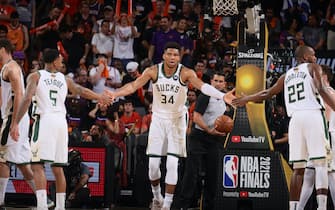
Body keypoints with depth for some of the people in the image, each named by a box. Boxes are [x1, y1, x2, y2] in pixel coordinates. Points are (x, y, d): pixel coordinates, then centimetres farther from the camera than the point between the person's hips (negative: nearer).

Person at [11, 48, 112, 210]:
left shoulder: (35, 77, 3)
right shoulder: (65, 79, 15)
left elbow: (27, 99, -9)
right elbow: (81, 91, 24)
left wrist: (16, 123, -12)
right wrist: (99, 97, 43)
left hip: (44, 121, -4)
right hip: (61, 123, 4)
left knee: (38, 166, -7)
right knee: (58, 168, 12)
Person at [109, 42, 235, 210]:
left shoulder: (186, 73, -15)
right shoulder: (153, 71, -9)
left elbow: (202, 86, -29)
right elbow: (134, 85, -16)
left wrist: (222, 96, -46)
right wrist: (114, 94, -32)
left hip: (177, 120, -2)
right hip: (158, 119, 2)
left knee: (172, 163, -11)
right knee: (153, 163, 1)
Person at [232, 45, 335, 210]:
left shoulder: (287, 75, 24)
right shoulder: (312, 67, 11)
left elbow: (267, 93, 32)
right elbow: (321, 90, -6)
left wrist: (246, 99, 48)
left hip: (295, 118, 5)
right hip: (312, 115, -5)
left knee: (298, 168, 8)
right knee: (320, 163, -9)